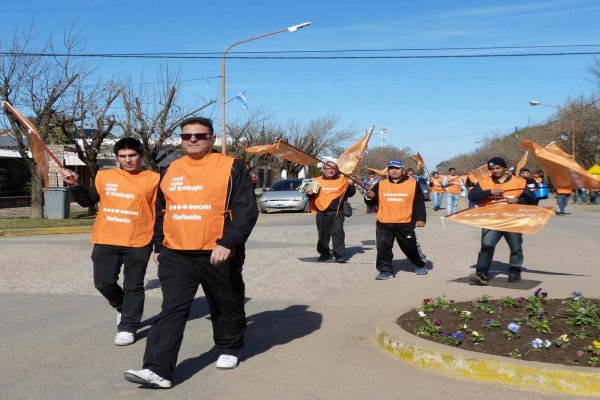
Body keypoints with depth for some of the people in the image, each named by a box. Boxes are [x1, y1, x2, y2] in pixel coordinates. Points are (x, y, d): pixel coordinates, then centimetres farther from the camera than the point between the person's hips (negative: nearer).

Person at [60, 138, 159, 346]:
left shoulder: (153, 179, -3)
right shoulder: (104, 176, 7)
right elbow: (87, 202, 17)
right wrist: (74, 185, 1)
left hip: (138, 243, -3)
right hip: (105, 241, 3)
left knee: (133, 286, 3)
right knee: (103, 282, 5)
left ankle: (127, 327, 15)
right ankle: (124, 308, 32)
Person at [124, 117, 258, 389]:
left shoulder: (231, 167, -6)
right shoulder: (170, 171, 10)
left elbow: (246, 210, -13)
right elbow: (161, 212, 20)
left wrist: (228, 243, -23)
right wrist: (159, 247, 19)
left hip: (218, 255, -3)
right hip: (176, 255, 3)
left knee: (227, 307, 14)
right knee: (172, 310, -7)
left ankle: (229, 350, 38)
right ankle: (158, 369, -11)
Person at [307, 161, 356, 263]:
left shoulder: (342, 181, 6)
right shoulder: (317, 181, 6)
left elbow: (350, 194, 10)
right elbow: (312, 195, 13)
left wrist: (351, 185, -7)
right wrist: (309, 194, -10)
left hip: (337, 213, -2)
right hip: (322, 213, 2)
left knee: (338, 233, -7)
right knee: (323, 234, 10)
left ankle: (340, 256, -3)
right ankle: (324, 253, 25)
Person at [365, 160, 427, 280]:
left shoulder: (413, 184, 0)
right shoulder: (380, 185, 5)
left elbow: (419, 202, 2)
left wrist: (421, 218, -5)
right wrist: (370, 197, -15)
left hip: (405, 224, -2)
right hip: (384, 224, 2)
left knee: (411, 247, 11)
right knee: (383, 248, -2)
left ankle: (421, 264, 34)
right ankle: (385, 270, 7)